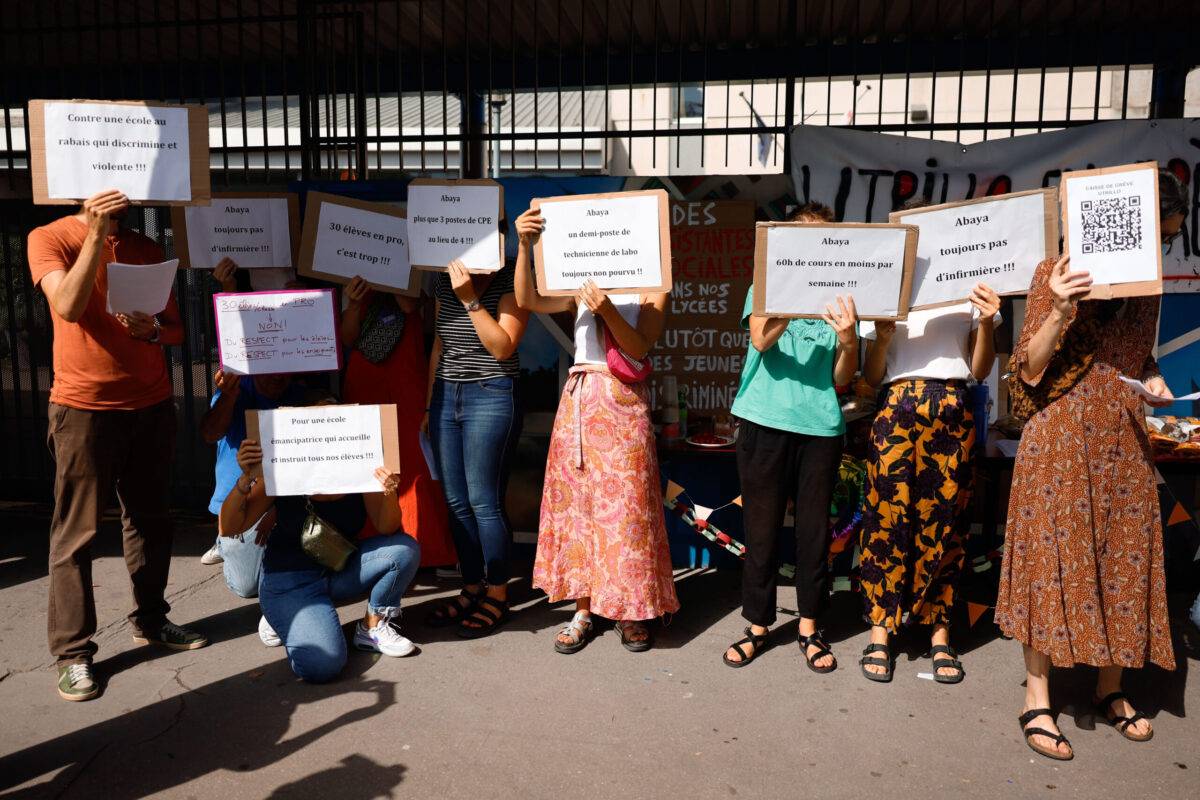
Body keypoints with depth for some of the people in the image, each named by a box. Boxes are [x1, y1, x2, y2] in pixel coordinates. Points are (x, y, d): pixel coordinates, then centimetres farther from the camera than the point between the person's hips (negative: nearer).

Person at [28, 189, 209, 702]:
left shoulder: (146, 250, 13)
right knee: (76, 530, 0)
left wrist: (153, 328, -10)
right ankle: (73, 651, 7)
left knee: (150, 519, 11)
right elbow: (68, 307, -19)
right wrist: (96, 235, -22)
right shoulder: (50, 238, 0)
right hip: (84, 406, -4)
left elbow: (177, 331, 12)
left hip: (152, 404, 5)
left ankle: (150, 620, 25)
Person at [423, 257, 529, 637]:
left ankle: (497, 596, 9)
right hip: (446, 396, 6)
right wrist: (429, 404, 16)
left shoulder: (512, 282, -7)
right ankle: (471, 588, 21)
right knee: (456, 502, 8)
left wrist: (470, 299, -20)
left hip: (490, 396, -6)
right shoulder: (445, 283, 11)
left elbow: (502, 347, -15)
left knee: (483, 501, -5)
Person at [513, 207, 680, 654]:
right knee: (576, 502, 5)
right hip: (578, 398, 4)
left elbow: (639, 347, -10)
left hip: (622, 401, -3)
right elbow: (527, 300, -3)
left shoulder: (651, 293, 5)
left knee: (624, 505, -2)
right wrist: (525, 246, -13)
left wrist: (608, 310, -24)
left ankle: (631, 612, 13)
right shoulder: (581, 289, 12)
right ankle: (584, 610, 15)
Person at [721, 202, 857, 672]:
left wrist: (848, 341, -14)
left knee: (814, 529, 7)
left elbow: (842, 380, 5)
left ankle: (809, 628, 21)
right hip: (766, 422, -2)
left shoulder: (838, 299, 10)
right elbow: (761, 339, -14)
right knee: (761, 528, 4)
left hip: (821, 426, 2)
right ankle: (758, 625, 18)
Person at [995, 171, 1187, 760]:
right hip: (1064, 436, -6)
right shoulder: (1058, 273, -7)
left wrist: (1152, 380, 4)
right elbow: (1030, 371, -11)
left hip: (1125, 439, 6)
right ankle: (1037, 700, 9)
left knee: (1125, 558, 9)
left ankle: (1111, 689, 27)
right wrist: (1058, 312, -26)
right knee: (1053, 558, -2)